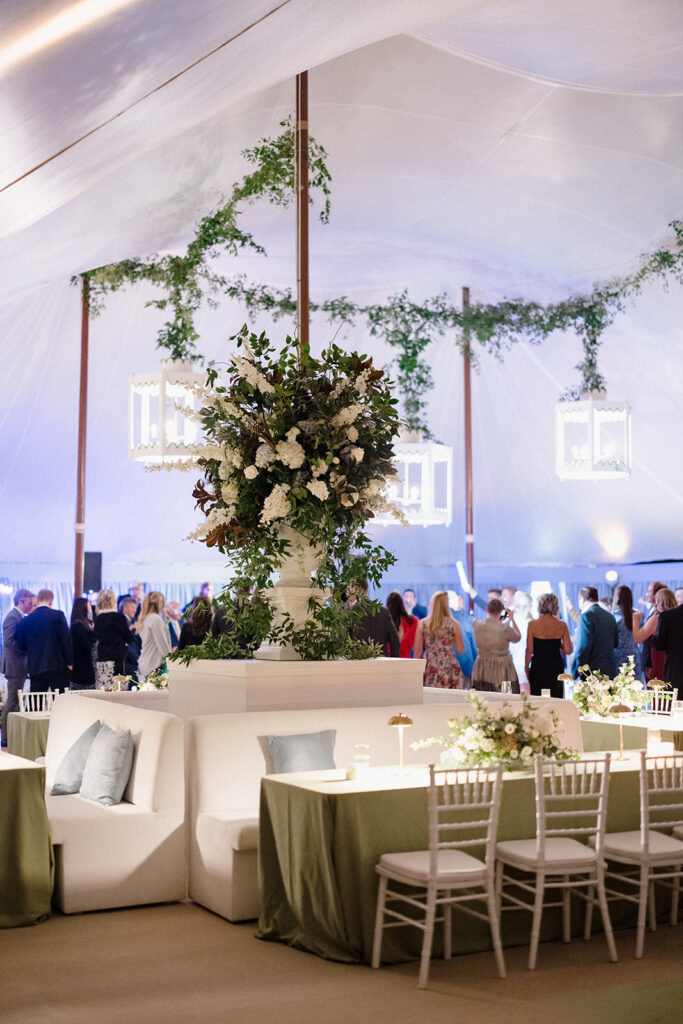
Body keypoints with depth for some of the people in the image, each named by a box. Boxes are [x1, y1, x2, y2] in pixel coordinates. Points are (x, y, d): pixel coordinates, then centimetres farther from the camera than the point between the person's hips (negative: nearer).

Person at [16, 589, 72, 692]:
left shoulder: (25, 621, 4)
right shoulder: (58, 615, -5)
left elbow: (21, 646, 9)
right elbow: (66, 639, -8)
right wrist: (69, 662, -3)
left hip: (35, 669, 3)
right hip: (58, 666, -3)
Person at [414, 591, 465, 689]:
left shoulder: (422, 624, 1)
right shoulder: (453, 624, -2)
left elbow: (417, 651, 3)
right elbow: (461, 650, 3)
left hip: (429, 670, 2)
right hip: (449, 669, -1)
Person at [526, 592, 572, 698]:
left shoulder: (533, 624, -7)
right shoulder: (561, 625, -3)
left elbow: (529, 650, -6)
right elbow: (568, 650, -2)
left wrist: (526, 667, 7)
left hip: (538, 666, -1)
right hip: (556, 666, 2)